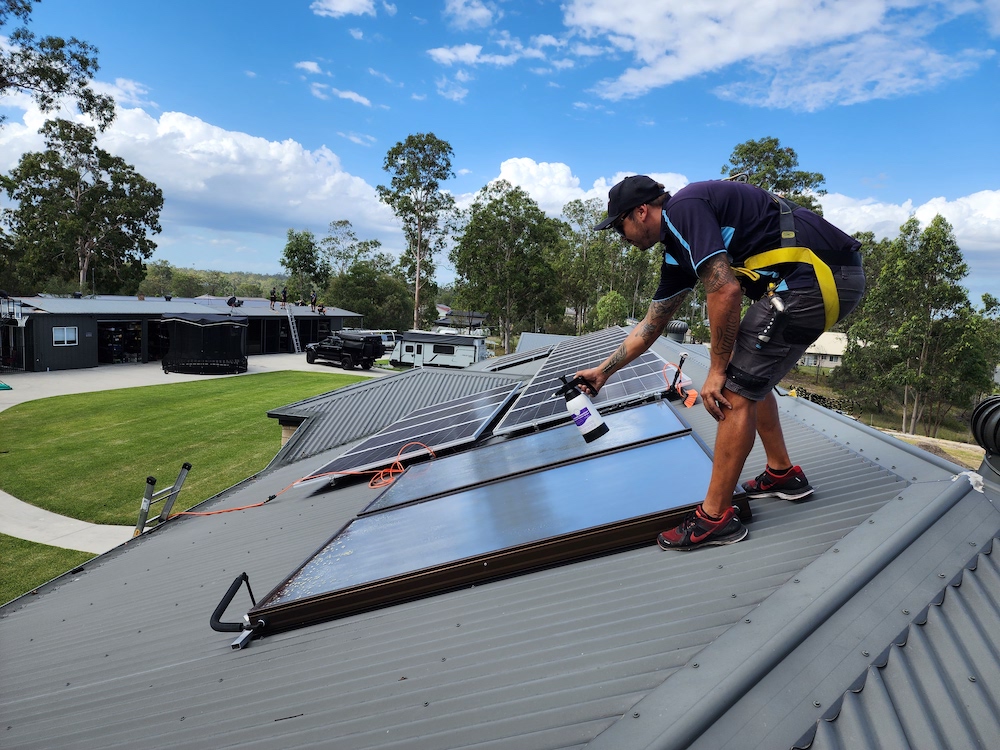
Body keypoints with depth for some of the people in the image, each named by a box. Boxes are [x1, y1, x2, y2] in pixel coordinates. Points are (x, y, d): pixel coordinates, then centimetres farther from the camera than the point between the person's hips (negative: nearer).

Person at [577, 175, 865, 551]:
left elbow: (725, 290, -21)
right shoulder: (677, 250, 18)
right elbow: (652, 323, 26)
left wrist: (717, 370, -11)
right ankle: (782, 473, 33)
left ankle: (715, 517, 2)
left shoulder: (683, 209, -11)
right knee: (747, 379, 20)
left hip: (815, 275, -10)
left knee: (735, 390, -7)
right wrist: (603, 370, 32)